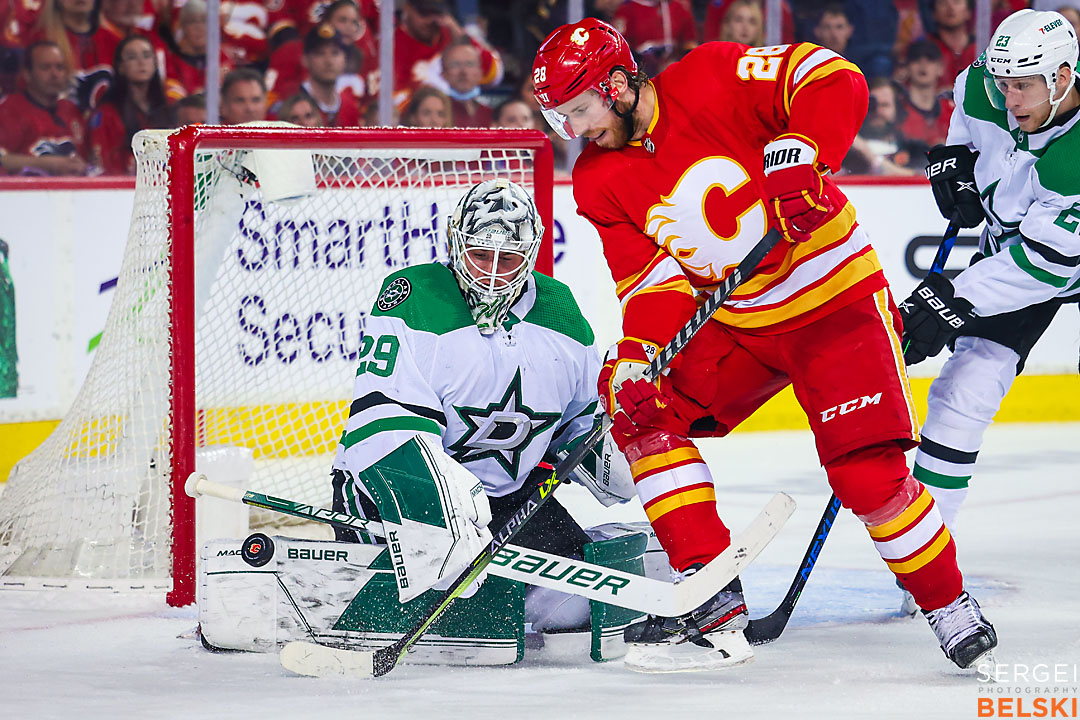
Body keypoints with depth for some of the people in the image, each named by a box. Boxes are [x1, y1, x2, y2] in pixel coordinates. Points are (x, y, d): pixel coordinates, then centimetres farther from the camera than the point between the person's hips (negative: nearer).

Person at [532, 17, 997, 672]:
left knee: (869, 476, -17)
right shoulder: (600, 182, -1)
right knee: (637, 403, -12)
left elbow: (836, 81, -24)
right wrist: (636, 357, -23)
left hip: (835, 298, -6)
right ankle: (712, 599, -10)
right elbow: (652, 282, -5)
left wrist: (798, 154, -39)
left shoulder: (711, 82, -17)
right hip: (730, 320, 6)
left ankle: (949, 607, 6)